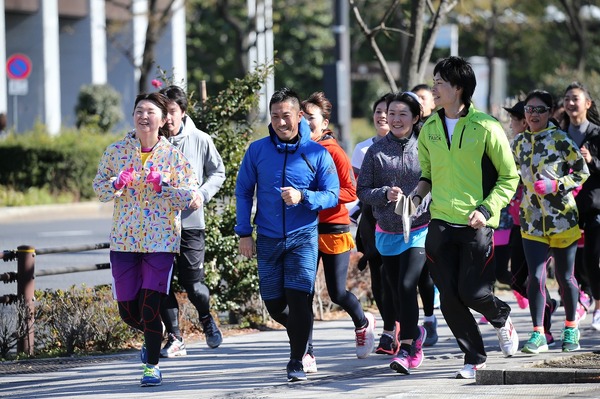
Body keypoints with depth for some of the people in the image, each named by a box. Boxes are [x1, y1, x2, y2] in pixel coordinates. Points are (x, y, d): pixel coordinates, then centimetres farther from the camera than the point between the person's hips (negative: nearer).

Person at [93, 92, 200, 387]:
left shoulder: (172, 155, -1)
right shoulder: (116, 151, 4)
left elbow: (191, 195, -5)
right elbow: (99, 189, 6)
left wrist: (162, 185, -19)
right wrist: (118, 183, -15)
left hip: (161, 241, -3)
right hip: (124, 240, 3)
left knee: (150, 305, -10)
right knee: (127, 308, 6)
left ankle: (152, 365, 5)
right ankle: (152, 336, 39)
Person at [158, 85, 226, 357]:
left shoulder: (200, 140, -2)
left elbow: (218, 172, 11)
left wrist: (203, 194, -6)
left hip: (190, 222, -1)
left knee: (193, 284, -3)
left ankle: (206, 319, 28)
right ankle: (174, 339, 11)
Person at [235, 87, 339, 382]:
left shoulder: (317, 153, -4)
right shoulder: (257, 150, 0)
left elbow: (332, 195, -3)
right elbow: (243, 191, 7)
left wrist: (303, 197, -21)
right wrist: (244, 233, 2)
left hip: (303, 237, -2)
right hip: (268, 239, 2)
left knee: (299, 298, -13)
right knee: (274, 303, 7)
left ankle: (297, 362, -5)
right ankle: (300, 334, 37)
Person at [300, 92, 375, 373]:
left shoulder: (333, 152, -7)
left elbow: (351, 191, -10)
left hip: (333, 229, -3)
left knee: (337, 292, 3)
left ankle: (363, 322, 35)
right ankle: (306, 354, -1)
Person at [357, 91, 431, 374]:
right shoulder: (376, 151, 1)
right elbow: (363, 191, 1)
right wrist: (385, 194, -16)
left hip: (419, 231, -3)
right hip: (387, 232, 3)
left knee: (407, 285, -18)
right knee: (396, 292, 12)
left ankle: (406, 348, -15)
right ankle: (415, 333, 38)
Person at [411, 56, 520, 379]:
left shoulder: (485, 127, -7)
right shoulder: (429, 129, 8)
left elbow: (509, 177, -2)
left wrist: (486, 209, -14)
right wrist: (419, 195, 1)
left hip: (476, 224, -4)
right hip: (441, 223, 4)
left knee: (472, 292, -8)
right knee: (449, 298, -1)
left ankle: (502, 319, 26)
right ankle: (474, 359, 15)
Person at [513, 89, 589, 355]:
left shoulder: (560, 140, -6)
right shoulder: (518, 143, 7)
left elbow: (582, 172, -5)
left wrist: (555, 185, -16)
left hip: (562, 219, -3)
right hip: (532, 221, 3)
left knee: (564, 276, 6)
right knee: (536, 276, -9)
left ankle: (571, 328, 26)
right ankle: (538, 334, -3)